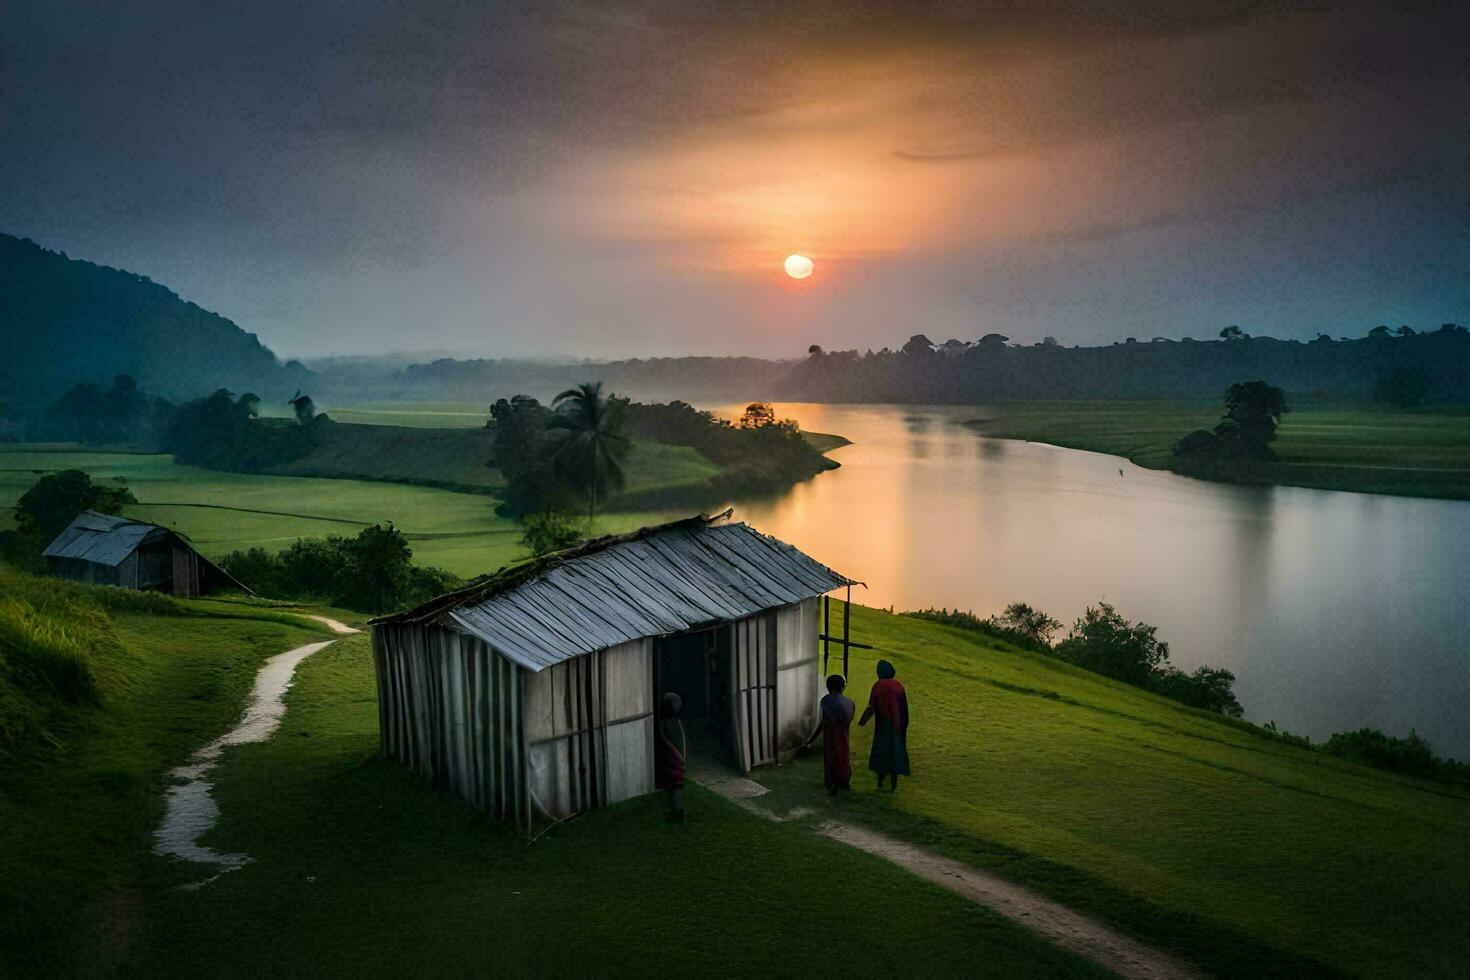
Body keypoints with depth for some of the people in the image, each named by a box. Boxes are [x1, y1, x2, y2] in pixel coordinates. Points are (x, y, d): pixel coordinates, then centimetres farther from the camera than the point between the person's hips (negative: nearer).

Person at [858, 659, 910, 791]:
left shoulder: (878, 686, -12)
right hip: (897, 725, 4)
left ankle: (880, 783, 11)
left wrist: (862, 720, 0)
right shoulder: (898, 685, 1)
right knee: (895, 752, 9)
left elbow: (871, 707, -12)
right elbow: (904, 707, 5)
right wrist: (903, 725, 14)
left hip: (883, 725, -4)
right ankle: (894, 785, 9)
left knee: (881, 752, 8)